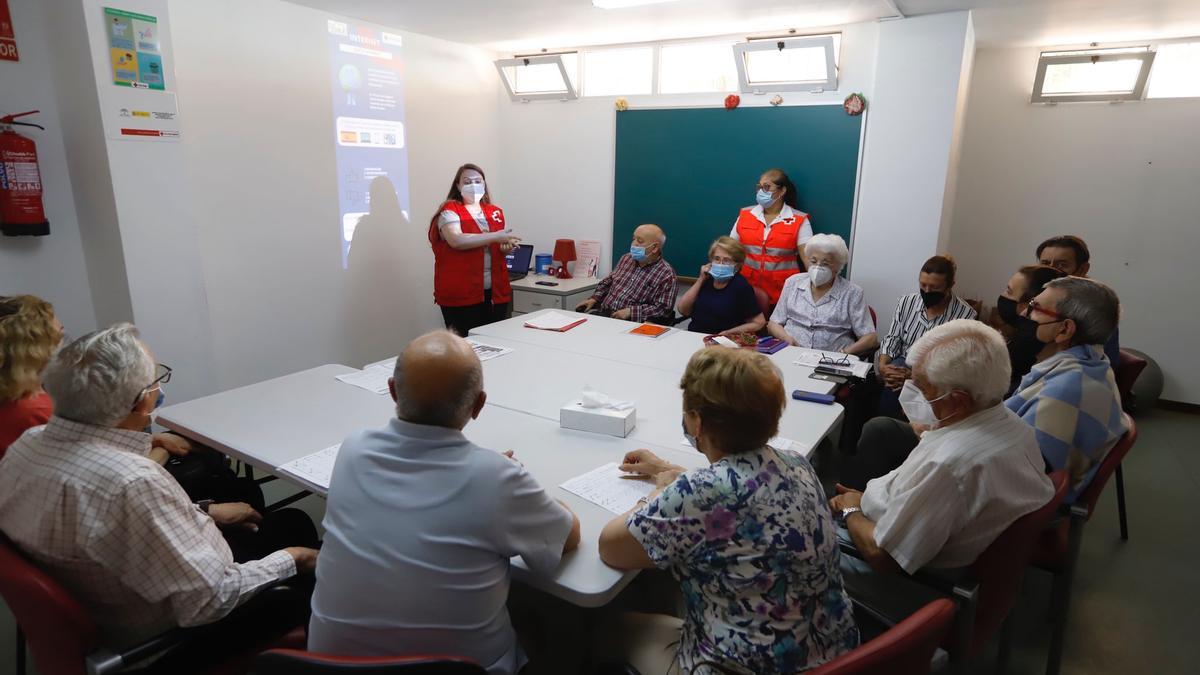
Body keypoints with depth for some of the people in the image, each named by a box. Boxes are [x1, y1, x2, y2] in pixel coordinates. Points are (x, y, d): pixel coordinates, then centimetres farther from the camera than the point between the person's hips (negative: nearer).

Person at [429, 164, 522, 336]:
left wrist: (508, 246, -2)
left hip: (496, 291, 5)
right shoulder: (450, 211, -3)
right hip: (461, 294, -5)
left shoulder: (496, 212, 14)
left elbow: (503, 243, 23)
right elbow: (457, 241, -21)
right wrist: (495, 237, -18)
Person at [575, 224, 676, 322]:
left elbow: (664, 309, -13)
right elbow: (606, 283, 25)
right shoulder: (626, 258, 14)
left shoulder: (666, 274, -6)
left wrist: (630, 312, -19)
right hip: (603, 314, 6)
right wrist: (594, 299, 7)